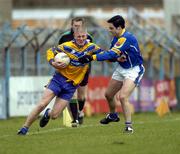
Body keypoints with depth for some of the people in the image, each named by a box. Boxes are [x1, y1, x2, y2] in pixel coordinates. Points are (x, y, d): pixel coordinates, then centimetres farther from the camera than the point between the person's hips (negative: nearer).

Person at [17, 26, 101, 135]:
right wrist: (53, 63, -15)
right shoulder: (67, 46, -9)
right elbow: (50, 51, 2)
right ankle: (25, 127, 1)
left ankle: (48, 114, 37)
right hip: (59, 78, -1)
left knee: (54, 116, -2)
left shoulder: (91, 47, -4)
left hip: (71, 86, 1)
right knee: (42, 104, -14)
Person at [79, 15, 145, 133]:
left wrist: (92, 58, -39)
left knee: (123, 97, -24)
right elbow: (111, 55, 4)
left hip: (134, 70, -9)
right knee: (108, 95, 17)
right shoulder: (116, 38, 0)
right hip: (121, 69, 9)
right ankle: (113, 116, 44)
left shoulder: (126, 38, -28)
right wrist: (117, 58, -21)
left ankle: (129, 126, -13)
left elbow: (112, 54, -35)